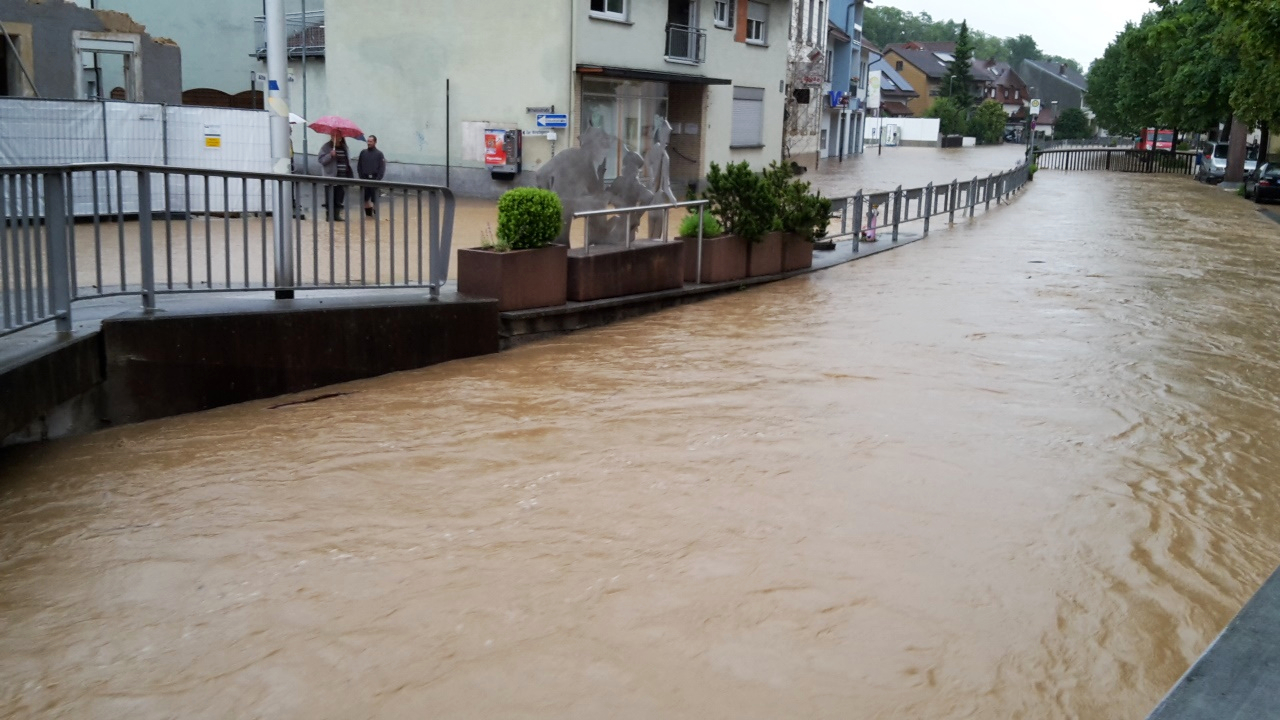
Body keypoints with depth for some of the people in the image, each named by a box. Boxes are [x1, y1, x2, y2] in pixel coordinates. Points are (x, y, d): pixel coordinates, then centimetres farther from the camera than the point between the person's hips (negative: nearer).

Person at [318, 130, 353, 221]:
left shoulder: (344, 147, 15)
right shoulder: (326, 147, -2)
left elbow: (348, 160, 24)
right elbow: (322, 160, -9)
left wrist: (349, 172, 15)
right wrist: (330, 155, -24)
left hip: (343, 177, 5)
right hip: (332, 177, -5)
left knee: (339, 198, 7)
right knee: (331, 198, -2)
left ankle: (337, 214, 16)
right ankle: (330, 215, 6)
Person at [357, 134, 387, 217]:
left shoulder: (379, 154, -1)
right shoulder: (363, 152, 7)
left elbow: (382, 168, -5)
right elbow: (359, 166, 9)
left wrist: (378, 179, -13)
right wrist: (361, 177, -2)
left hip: (374, 179, -3)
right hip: (364, 179, 3)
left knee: (374, 198, -3)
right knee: (365, 198, 5)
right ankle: (368, 213, 14)